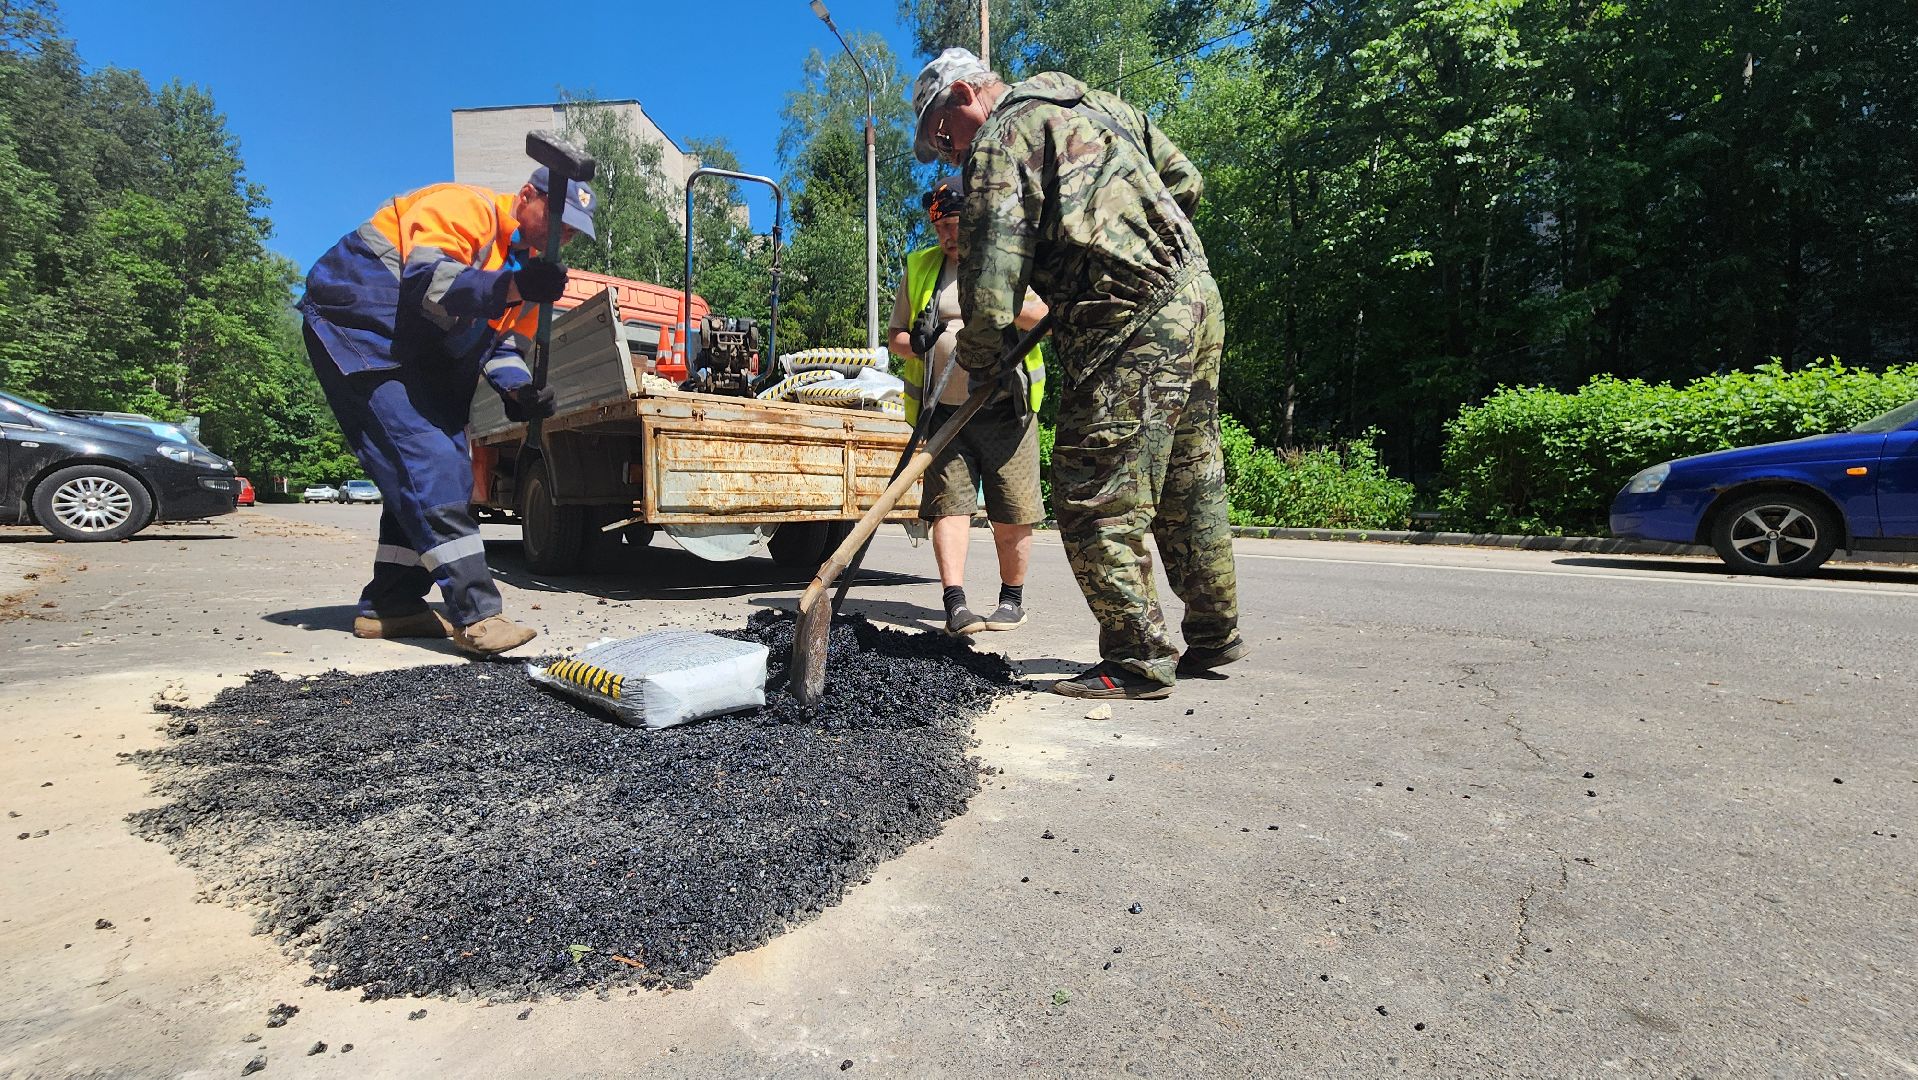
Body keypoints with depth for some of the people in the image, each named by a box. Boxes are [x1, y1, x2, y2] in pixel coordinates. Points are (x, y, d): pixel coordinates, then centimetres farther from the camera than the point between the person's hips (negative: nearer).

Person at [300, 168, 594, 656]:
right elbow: (427, 281, -32)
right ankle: (475, 613, -26)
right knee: (426, 461, -21)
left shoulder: (526, 261, 10)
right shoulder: (465, 207, -16)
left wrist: (516, 387, -15)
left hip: (417, 355, 10)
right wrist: (512, 288, -45)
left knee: (447, 473, 5)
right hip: (356, 327, -10)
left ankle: (389, 604, 13)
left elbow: (506, 343, 5)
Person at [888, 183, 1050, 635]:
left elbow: (1047, 314, -5)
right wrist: (913, 343, -7)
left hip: (1006, 409, -1)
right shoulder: (920, 267, 15)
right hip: (943, 413, 2)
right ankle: (956, 604, -4)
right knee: (949, 506, -7)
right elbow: (895, 333, 16)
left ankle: (1012, 599, 19)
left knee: (1012, 516, 2)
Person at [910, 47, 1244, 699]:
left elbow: (992, 270, -13)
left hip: (1132, 328, -10)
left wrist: (978, 351, 0)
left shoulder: (1002, 138, -2)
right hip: (1196, 295, 10)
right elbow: (1184, 181, 26)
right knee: (1190, 483, 14)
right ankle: (1214, 635, 26)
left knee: (1093, 498, -6)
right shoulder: (1097, 104, 24)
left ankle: (1139, 662, 0)